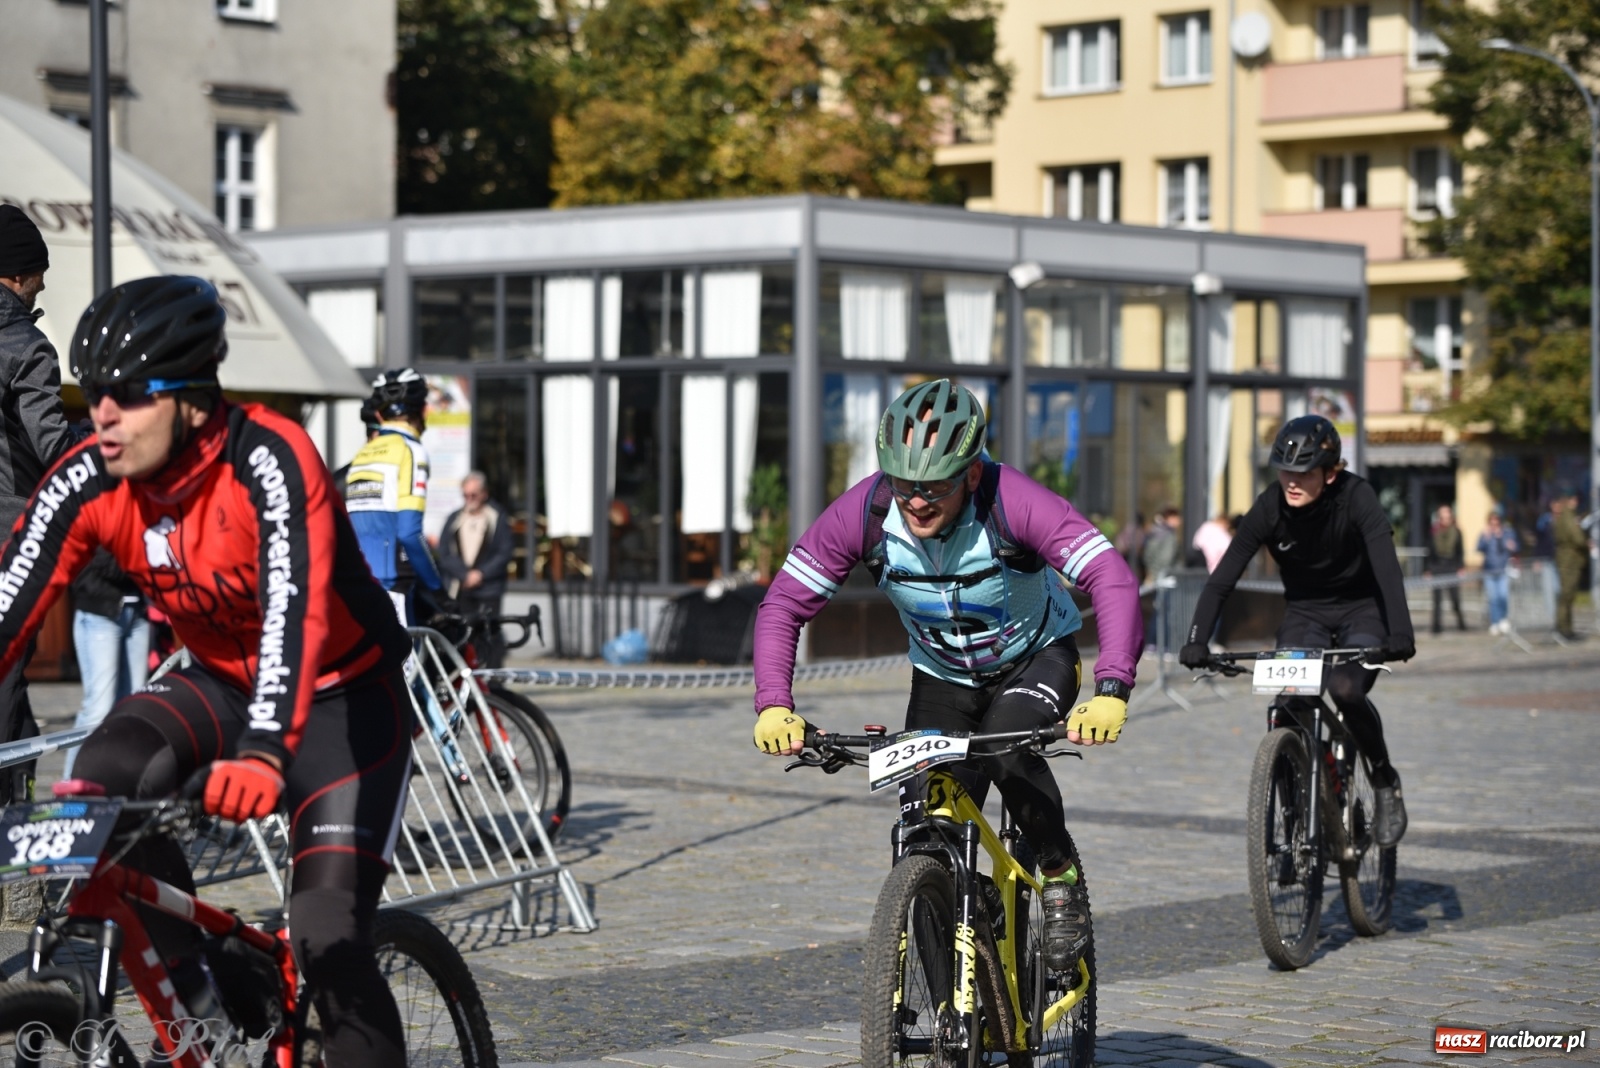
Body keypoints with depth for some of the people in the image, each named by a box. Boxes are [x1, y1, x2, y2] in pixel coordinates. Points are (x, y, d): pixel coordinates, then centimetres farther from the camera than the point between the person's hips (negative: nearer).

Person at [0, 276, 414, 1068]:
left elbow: (293, 610, -42)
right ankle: (197, 1003, -10)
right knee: (103, 780, -25)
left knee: (329, 938, -17)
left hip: (343, 695, -4)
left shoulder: (268, 457, -30)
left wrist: (264, 754, -56)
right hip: (224, 683, 5)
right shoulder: (88, 481, -16)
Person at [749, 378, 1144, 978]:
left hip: (1035, 657, -3)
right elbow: (782, 605, -21)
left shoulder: (1012, 502, -33)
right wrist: (774, 705, -37)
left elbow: (1113, 581, -41)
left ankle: (1061, 875, -8)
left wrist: (1111, 692, -54)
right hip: (942, 674, 3)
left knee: (1007, 748, -33)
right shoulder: (865, 512, -26)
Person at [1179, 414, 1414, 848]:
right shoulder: (1270, 507, -17)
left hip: (1361, 609, -3)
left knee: (1346, 689, -29)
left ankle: (1386, 782, -4)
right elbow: (1223, 578, -19)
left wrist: (1400, 633, -50)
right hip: (1305, 612, 3)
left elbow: (1387, 567, -35)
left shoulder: (1356, 498, -24)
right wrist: (1196, 640, -32)